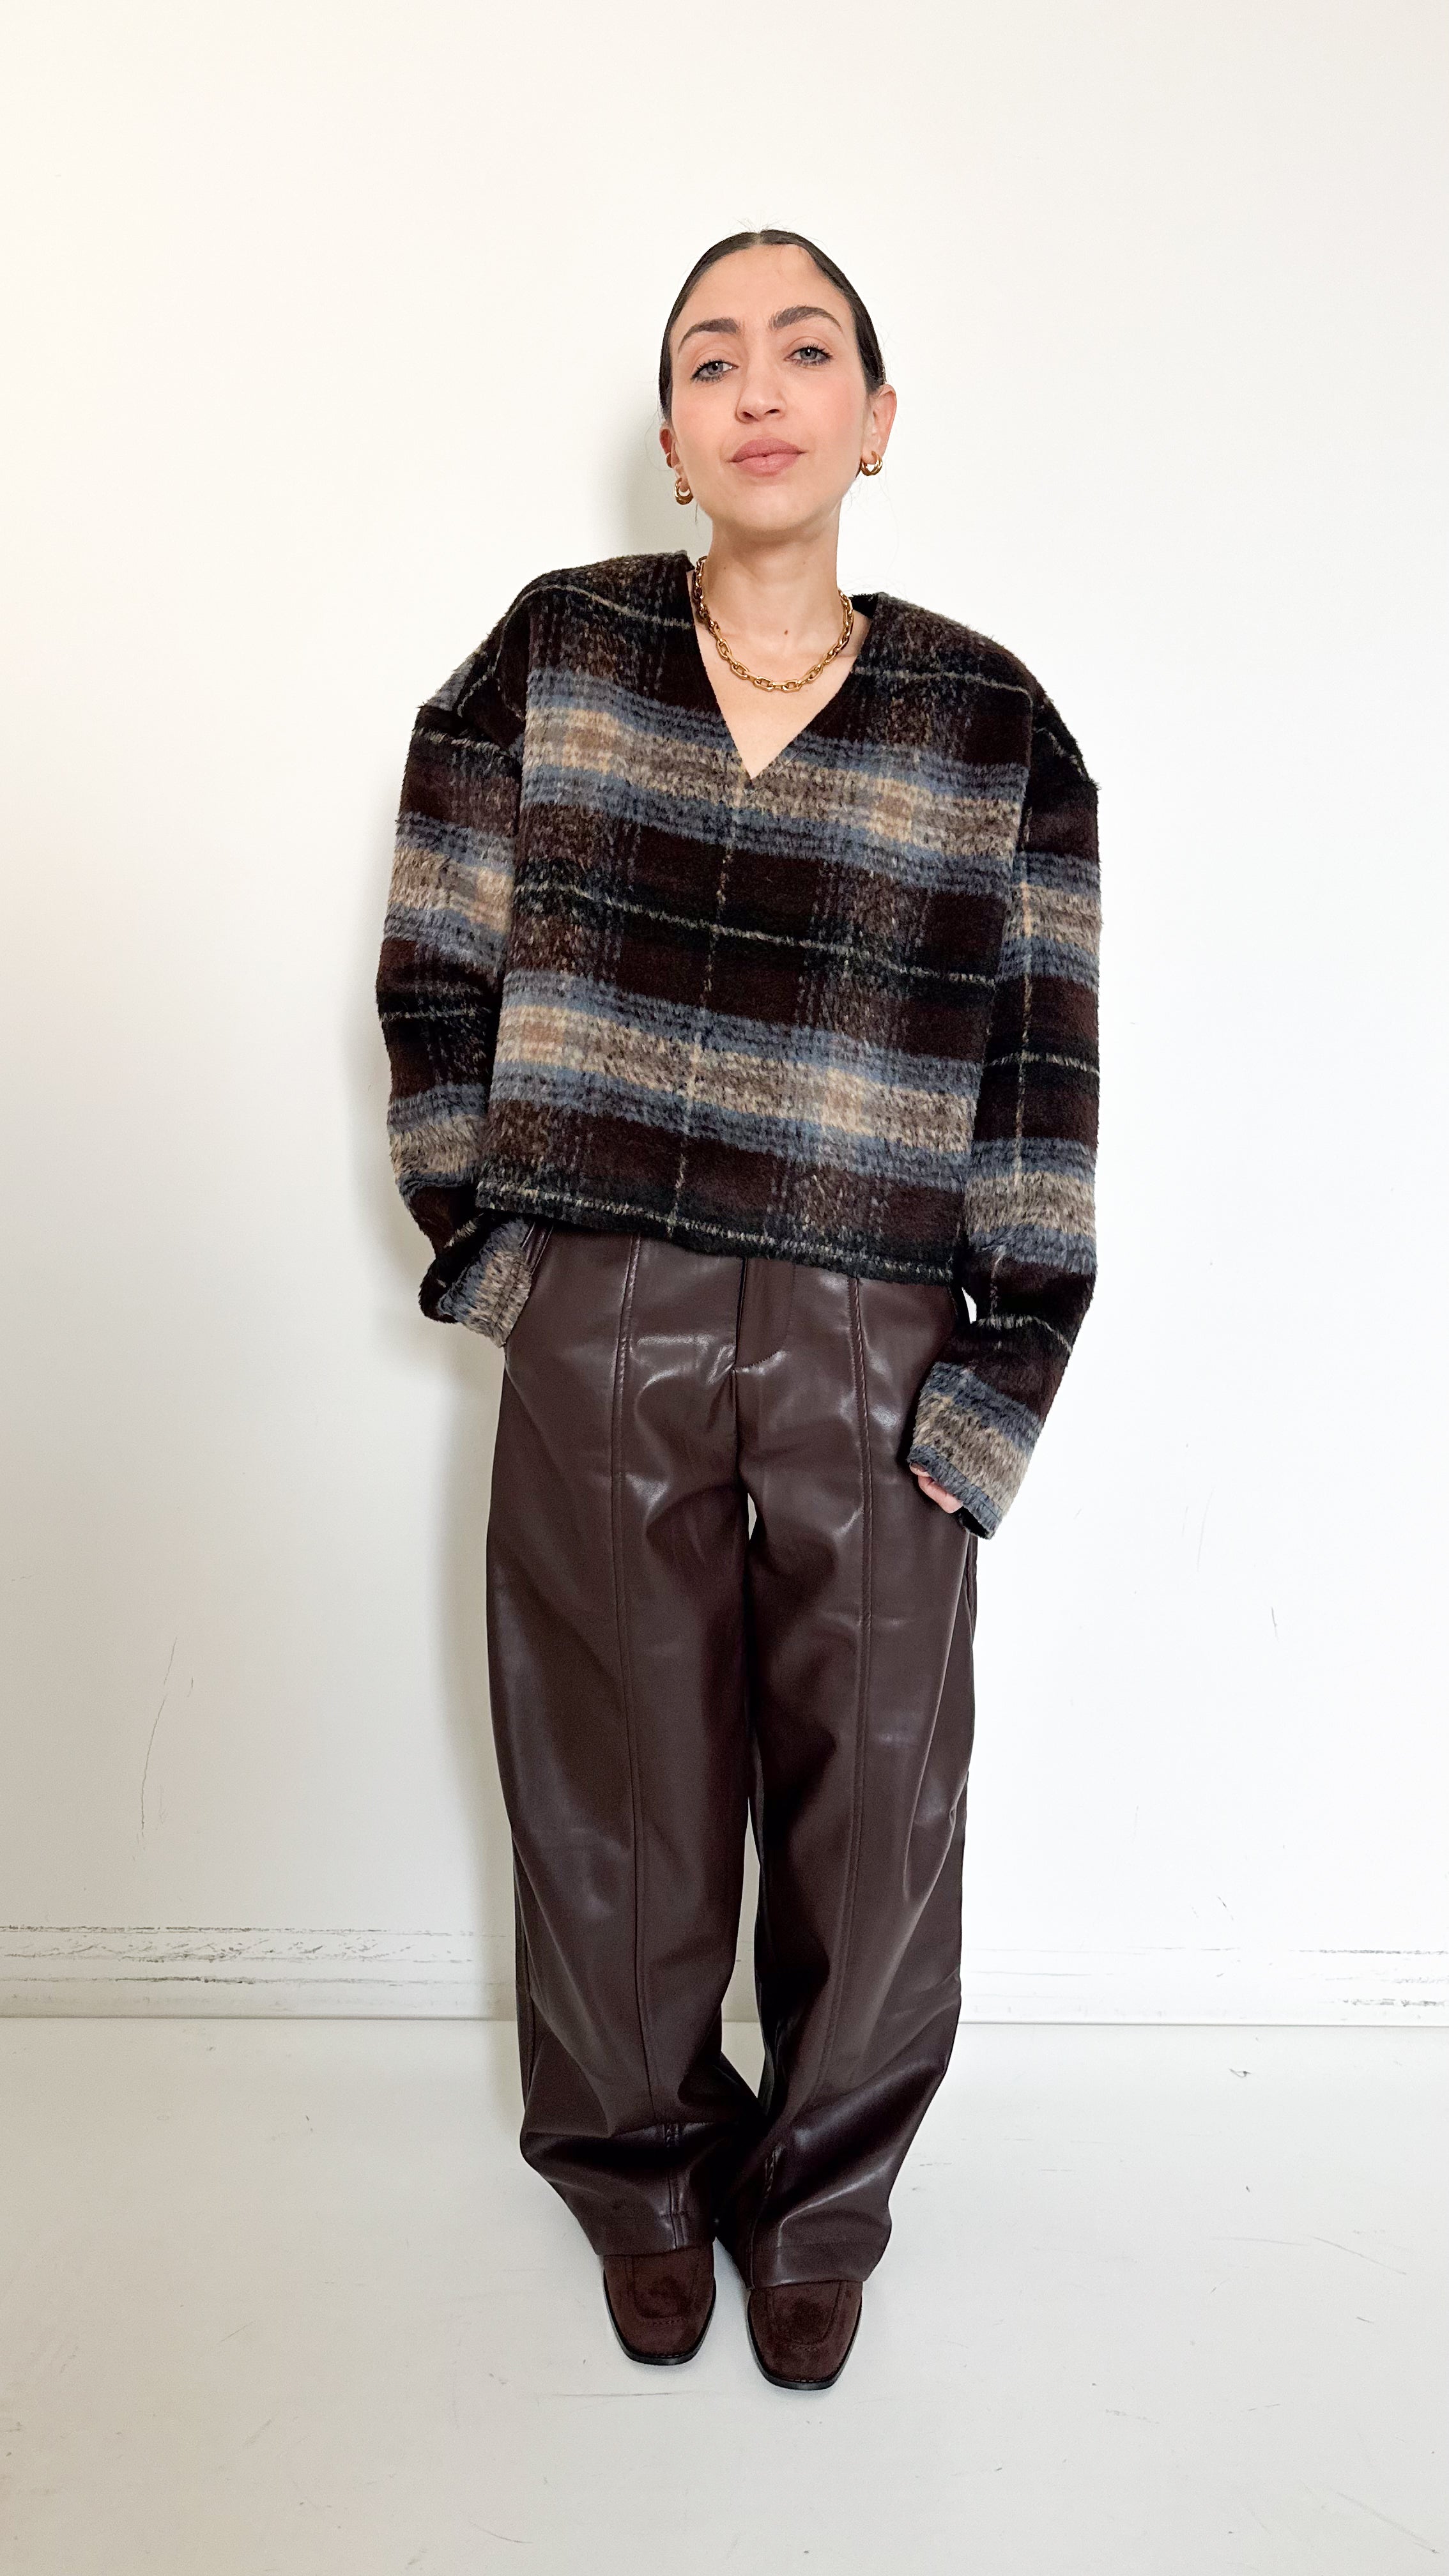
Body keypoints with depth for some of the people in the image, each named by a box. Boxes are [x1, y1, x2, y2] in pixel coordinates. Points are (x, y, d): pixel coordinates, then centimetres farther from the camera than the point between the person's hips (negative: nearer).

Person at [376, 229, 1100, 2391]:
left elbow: (1044, 1078, 0)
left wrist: (1004, 1381, -6)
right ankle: (638, 2172, 39)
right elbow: (436, 977, 7)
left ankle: (819, 2202, 36)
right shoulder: (550, 653, 3)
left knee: (873, 1804, 8)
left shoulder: (993, 722, 1)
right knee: (621, 1795, 12)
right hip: (599, 1327, 0)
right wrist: (483, 1238, 2)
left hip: (879, 1350, 0)